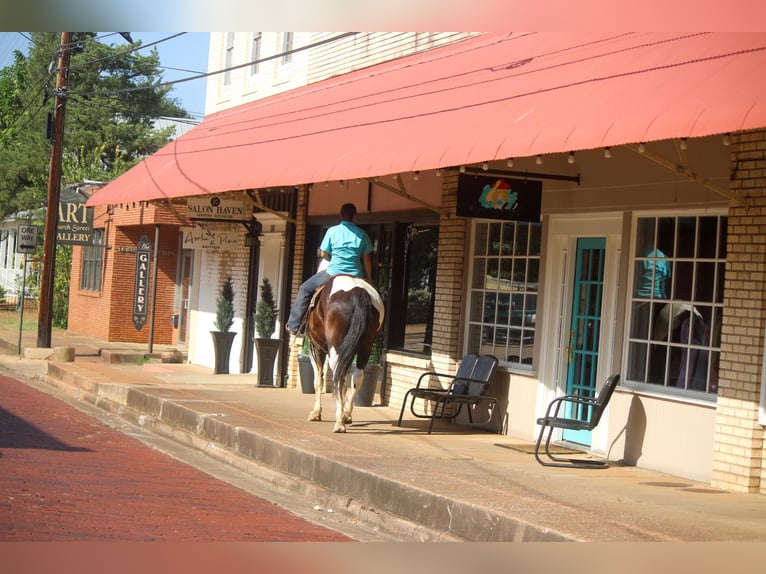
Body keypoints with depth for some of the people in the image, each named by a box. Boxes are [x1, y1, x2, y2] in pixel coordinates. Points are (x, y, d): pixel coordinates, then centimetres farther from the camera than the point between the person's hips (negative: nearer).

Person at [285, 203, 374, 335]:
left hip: (333, 273, -2)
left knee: (305, 289, 15)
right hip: (355, 276, 2)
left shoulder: (332, 231, -2)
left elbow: (323, 254, 2)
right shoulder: (362, 234, 4)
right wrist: (369, 279, 15)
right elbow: (367, 260, 5)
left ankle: (293, 325, 13)